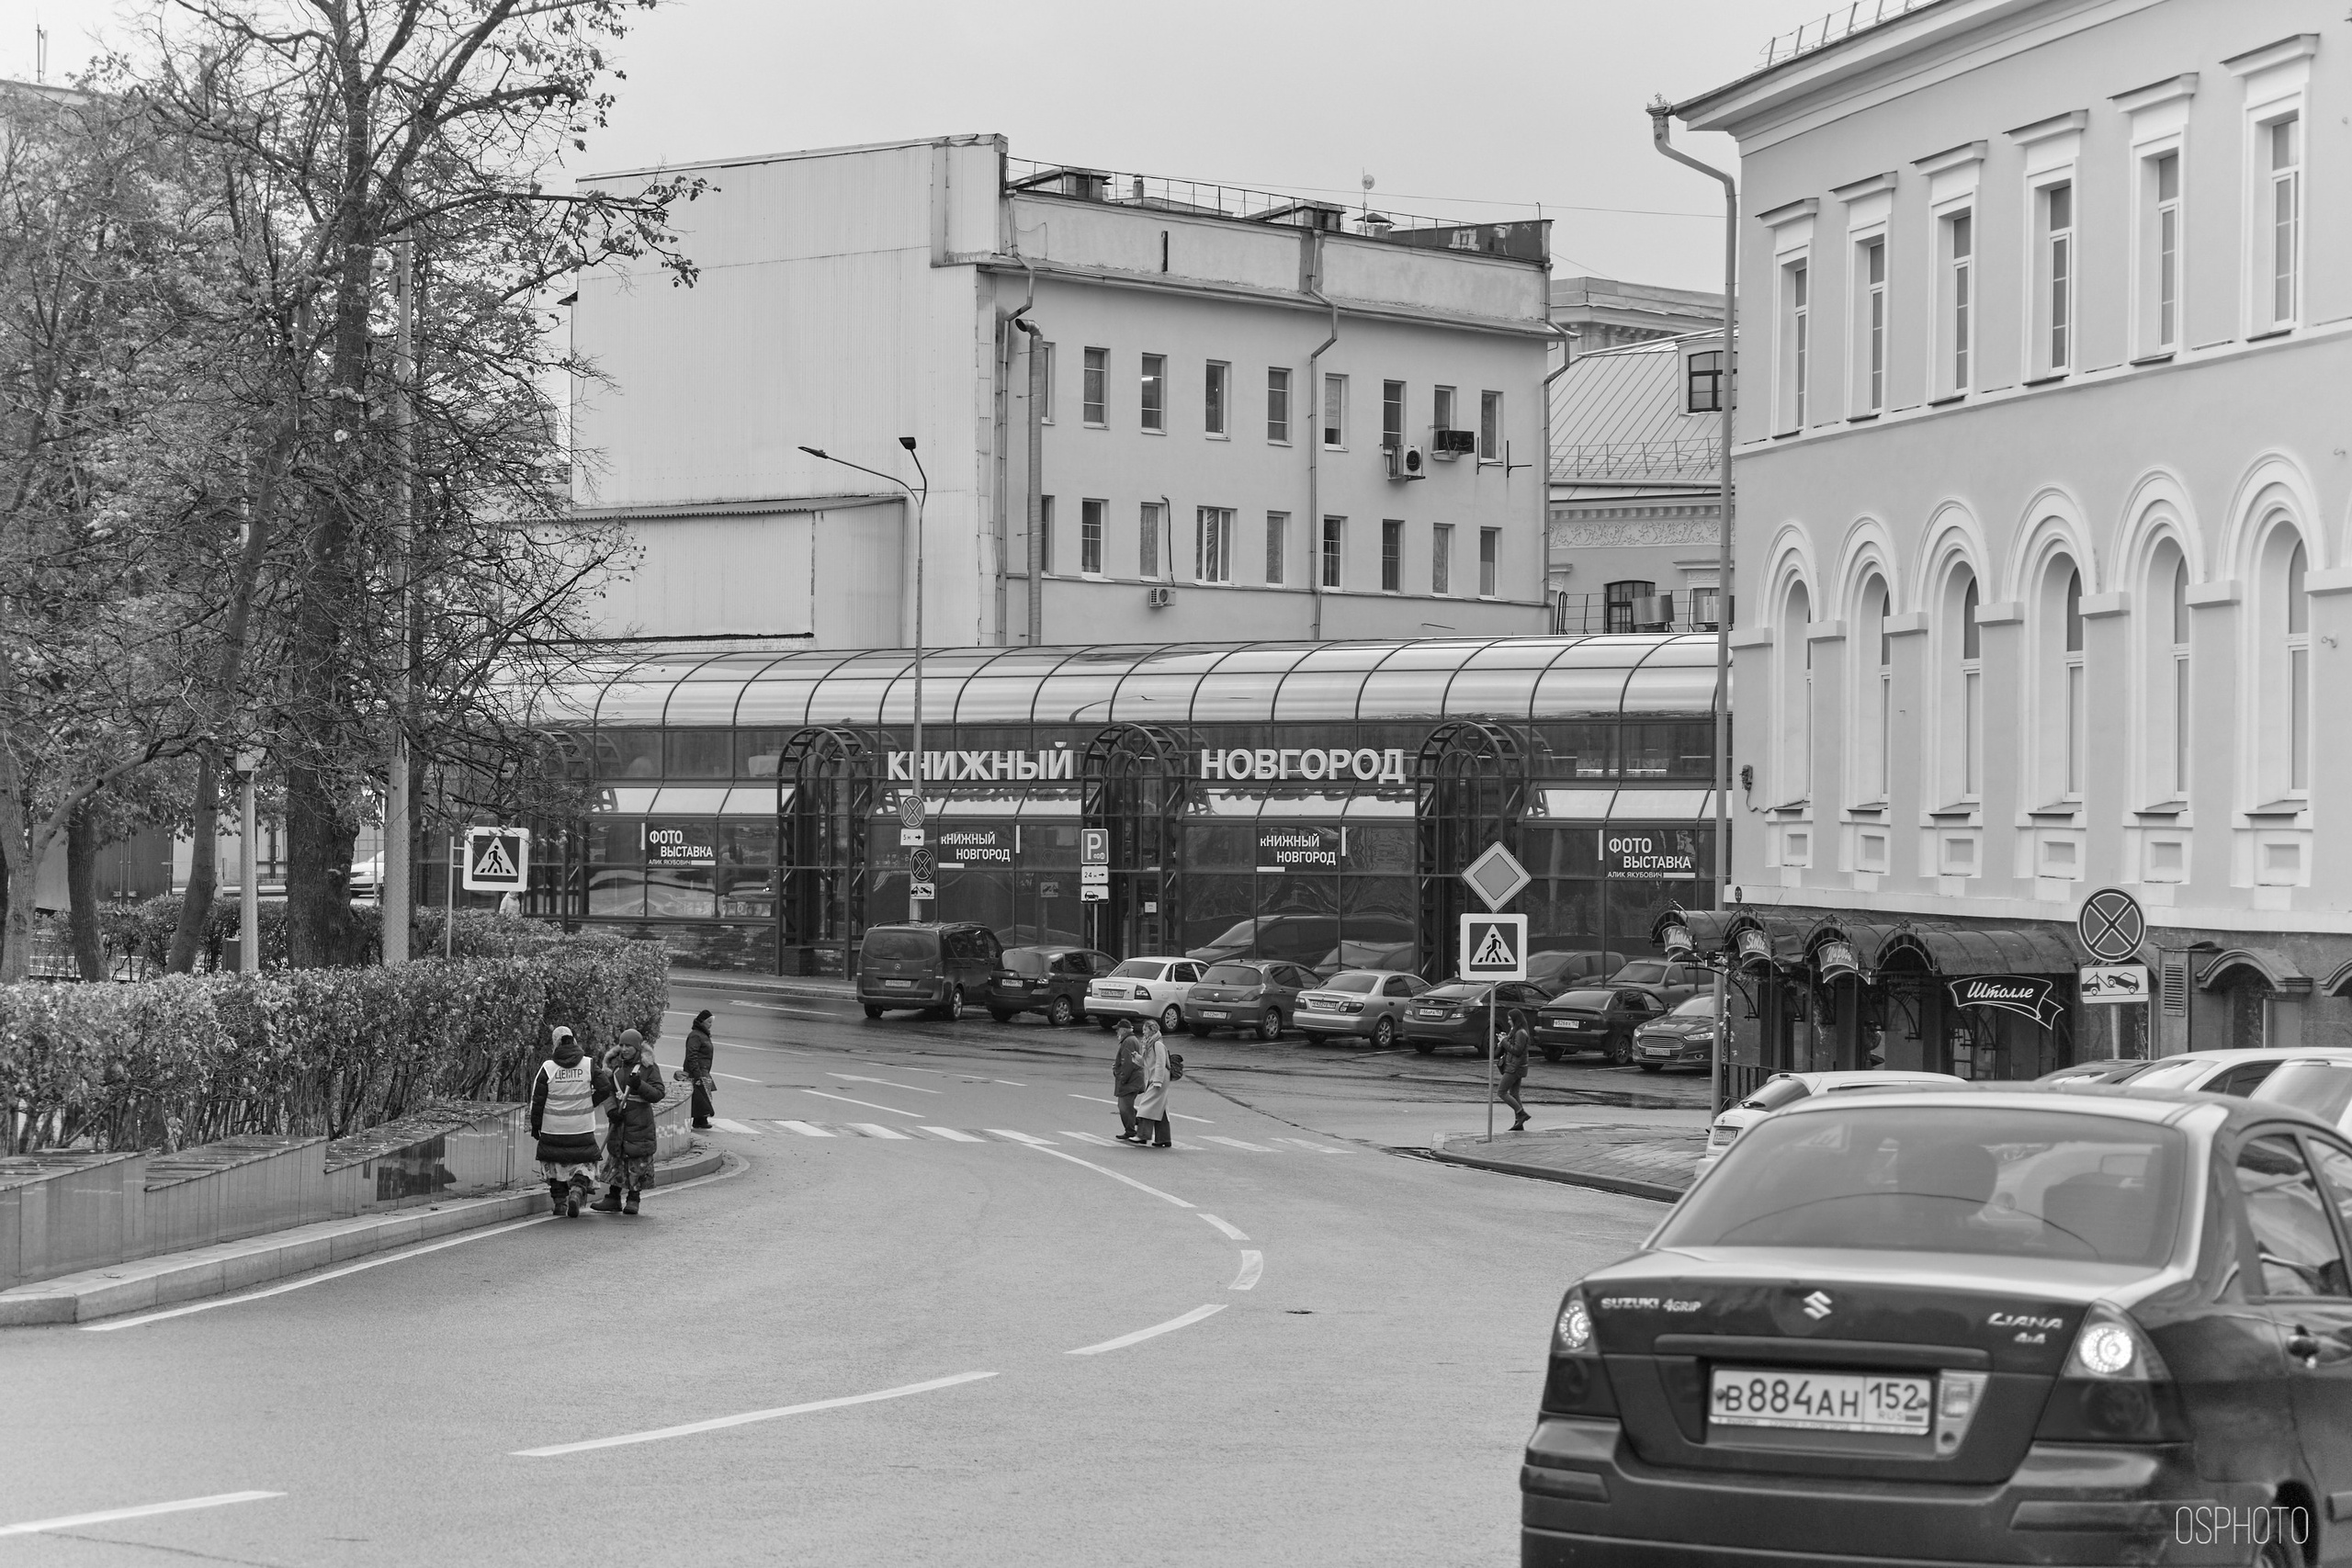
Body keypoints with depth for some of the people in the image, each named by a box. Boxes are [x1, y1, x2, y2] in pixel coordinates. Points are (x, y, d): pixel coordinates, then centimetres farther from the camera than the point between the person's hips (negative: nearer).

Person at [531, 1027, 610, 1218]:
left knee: (556, 1166, 15)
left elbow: (537, 1100, -3)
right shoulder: (588, 1065, -3)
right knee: (582, 1166, 8)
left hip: (553, 1129, 0)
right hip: (582, 1129, 0)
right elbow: (605, 1089, -3)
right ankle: (576, 1191, -17)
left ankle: (560, 1203, 12)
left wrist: (535, 1126, 7)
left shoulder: (547, 1067, -5)